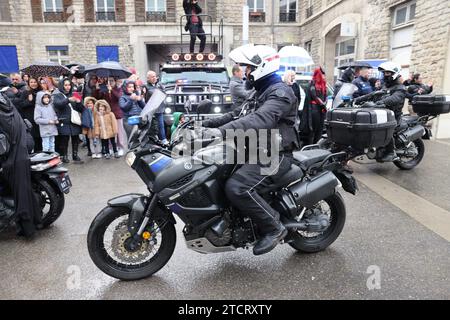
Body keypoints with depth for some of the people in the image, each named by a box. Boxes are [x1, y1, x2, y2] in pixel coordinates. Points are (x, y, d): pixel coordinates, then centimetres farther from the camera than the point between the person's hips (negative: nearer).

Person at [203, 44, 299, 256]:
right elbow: (241, 113, 20)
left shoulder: (280, 93, -15)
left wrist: (223, 131, -45)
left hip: (275, 155, -10)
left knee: (236, 187, -28)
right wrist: (210, 123, 10)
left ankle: (273, 227, -10)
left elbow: (261, 119, -34)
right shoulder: (263, 91, 20)